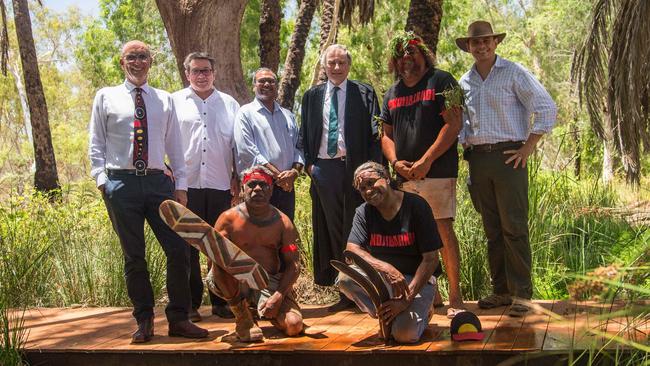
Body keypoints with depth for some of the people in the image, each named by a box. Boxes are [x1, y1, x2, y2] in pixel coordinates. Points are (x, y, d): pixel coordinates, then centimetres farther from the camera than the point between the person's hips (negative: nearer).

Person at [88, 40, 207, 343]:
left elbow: (175, 145, 12)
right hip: (121, 182, -1)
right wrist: (101, 179, -5)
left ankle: (178, 319, 9)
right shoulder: (106, 97, 8)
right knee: (134, 256, 5)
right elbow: (96, 144, 7)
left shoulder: (164, 100, 13)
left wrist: (181, 185, 6)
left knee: (178, 250, -4)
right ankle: (144, 321, 16)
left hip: (158, 181, 2)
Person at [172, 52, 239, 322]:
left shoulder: (229, 105, 13)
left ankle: (221, 301, 15)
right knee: (187, 246, 3)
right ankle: (190, 303, 12)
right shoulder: (175, 102, 8)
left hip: (221, 187, 2)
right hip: (186, 185, -1)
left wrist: (237, 178, 7)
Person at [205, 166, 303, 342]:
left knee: (294, 326, -22)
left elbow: (293, 264, -1)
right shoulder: (229, 218, -2)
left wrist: (278, 296, -16)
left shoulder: (282, 222, 2)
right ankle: (241, 314, -10)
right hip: (236, 282, -1)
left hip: (270, 282, 2)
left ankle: (266, 311, 15)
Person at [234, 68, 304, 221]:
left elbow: (298, 147, 14)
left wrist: (295, 171, -7)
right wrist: (277, 174, -14)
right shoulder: (246, 113, -1)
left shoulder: (288, 115, 18)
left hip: (286, 186, 5)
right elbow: (246, 151, -11)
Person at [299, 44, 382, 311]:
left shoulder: (365, 93, 6)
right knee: (332, 230, 3)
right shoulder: (312, 96, 15)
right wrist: (308, 164, 4)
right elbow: (304, 135, 17)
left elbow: (376, 133, 3)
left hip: (356, 169, -3)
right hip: (324, 169, 3)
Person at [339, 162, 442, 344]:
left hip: (417, 280, -4)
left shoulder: (416, 206, -12)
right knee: (345, 277, -27)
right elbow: (352, 250, -14)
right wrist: (387, 269, -32)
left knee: (404, 334, -28)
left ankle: (421, 311, 8)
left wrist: (406, 299, -22)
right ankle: (387, 316, -6)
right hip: (380, 278, 4)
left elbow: (431, 259, -14)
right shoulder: (363, 213, 0)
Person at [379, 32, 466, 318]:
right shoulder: (392, 93, 19)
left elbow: (453, 124, -8)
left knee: (443, 231, -10)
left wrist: (425, 161, -13)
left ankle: (455, 297, -6)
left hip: (438, 172, -6)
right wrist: (396, 162, -1)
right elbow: (386, 134, 19)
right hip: (405, 176, 6)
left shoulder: (440, 81, 1)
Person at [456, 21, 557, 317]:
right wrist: (466, 146, 7)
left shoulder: (514, 73, -2)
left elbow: (547, 108, -5)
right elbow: (461, 121, 23)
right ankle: (501, 290, 17)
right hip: (478, 159, 5)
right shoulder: (464, 82, 13)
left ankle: (521, 293, -1)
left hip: (508, 156, -5)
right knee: (492, 229, 9)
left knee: (514, 228, -7)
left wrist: (529, 147, -9)